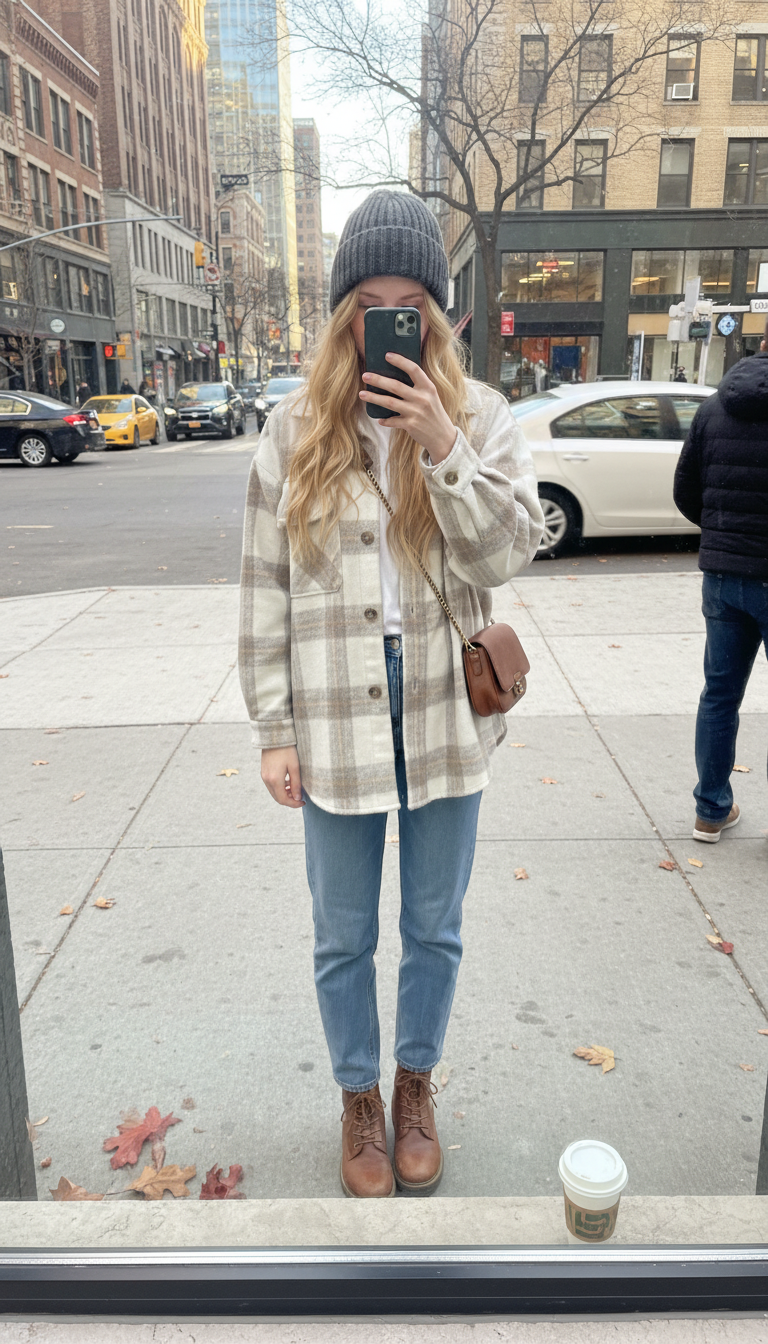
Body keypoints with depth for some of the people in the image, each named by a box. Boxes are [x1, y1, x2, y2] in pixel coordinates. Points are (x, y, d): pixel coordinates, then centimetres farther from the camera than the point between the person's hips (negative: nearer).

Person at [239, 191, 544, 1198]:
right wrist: (273, 726, -3)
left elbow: (511, 550, -9)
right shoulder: (294, 430, 0)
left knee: (435, 928, 17)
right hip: (335, 720, 0)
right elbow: (265, 588, 0)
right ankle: (359, 1099, 40)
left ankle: (416, 1085, 43)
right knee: (344, 938, 15)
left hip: (444, 713, 1)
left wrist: (442, 448, -21)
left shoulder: (480, 417, 1)